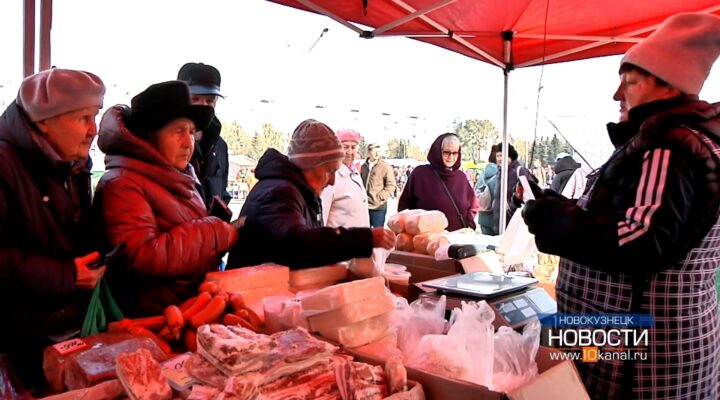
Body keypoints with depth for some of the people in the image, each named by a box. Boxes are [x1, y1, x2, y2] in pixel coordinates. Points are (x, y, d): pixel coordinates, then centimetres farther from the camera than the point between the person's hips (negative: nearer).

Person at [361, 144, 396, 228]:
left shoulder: (386, 167, -4)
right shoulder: (363, 166, 9)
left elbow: (391, 185, -6)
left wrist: (380, 197, -15)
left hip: (379, 206, -4)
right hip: (364, 205, 5)